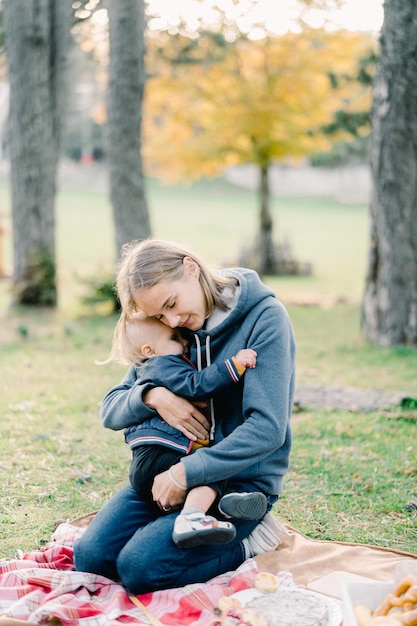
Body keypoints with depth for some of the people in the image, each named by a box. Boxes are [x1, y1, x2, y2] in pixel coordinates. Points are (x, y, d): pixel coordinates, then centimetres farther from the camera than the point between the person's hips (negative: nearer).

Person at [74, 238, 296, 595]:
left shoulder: (264, 317, -14)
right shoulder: (167, 333, 4)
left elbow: (267, 428, -20)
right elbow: (111, 411, 4)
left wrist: (186, 473, -22)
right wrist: (153, 396, -19)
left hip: (242, 480, -5)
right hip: (174, 469, 6)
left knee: (141, 568, -21)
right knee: (90, 557, -12)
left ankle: (250, 541, 0)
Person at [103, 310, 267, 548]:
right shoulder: (164, 367, -4)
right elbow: (198, 385, -20)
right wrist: (234, 365, -22)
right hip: (153, 458, -11)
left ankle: (222, 498, -22)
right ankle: (191, 519, -45)